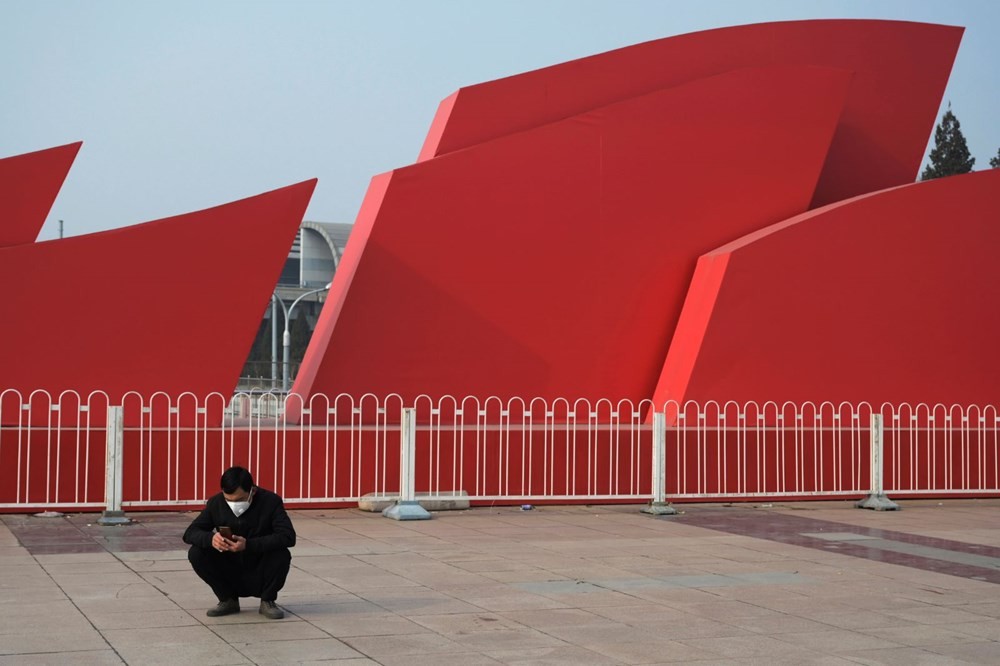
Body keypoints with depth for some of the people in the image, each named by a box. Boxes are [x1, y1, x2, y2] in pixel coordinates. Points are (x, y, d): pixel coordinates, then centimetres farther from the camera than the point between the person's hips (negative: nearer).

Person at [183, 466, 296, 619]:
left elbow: (288, 536, -28)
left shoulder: (271, 501, -17)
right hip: (231, 576, 3)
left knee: (282, 555, -32)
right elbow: (190, 533, -9)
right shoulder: (216, 503, -8)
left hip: (260, 577, -3)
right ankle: (228, 600, 2)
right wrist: (210, 538, -34)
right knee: (196, 553, -19)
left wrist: (248, 544, -40)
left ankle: (267, 601, -3)